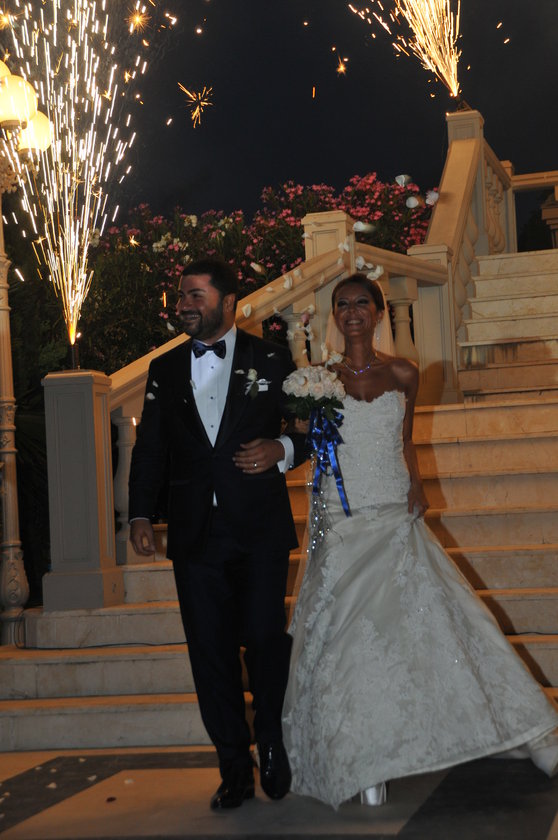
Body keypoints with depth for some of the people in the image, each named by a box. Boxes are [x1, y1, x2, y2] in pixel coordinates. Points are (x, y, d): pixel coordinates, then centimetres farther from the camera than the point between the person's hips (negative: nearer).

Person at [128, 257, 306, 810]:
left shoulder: (271, 360, 5)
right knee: (211, 652, 3)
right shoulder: (165, 369, 12)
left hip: (260, 530, -2)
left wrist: (284, 449, -11)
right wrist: (140, 513, 4)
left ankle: (274, 754, 18)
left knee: (265, 640, -4)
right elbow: (149, 447, 12)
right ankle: (234, 770, 13)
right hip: (195, 532, 3)